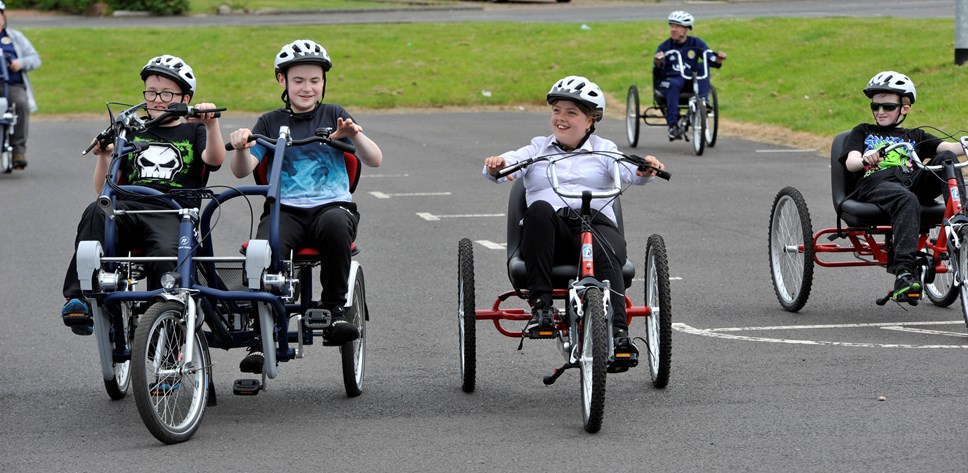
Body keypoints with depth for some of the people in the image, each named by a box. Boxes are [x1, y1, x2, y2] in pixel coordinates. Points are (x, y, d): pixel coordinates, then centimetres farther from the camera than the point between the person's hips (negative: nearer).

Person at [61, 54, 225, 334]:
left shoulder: (193, 132, 21)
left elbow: (215, 159, -4)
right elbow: (103, 189, 21)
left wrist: (212, 125, -20)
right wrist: (104, 156, 3)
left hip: (171, 213, -2)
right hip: (128, 208, 2)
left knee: (167, 254, -37)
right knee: (96, 214, -34)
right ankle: (79, 299, -44)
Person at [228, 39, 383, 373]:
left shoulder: (333, 117, 14)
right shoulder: (270, 123, 15)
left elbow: (375, 160, 3)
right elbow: (242, 171, 3)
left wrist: (354, 135, -17)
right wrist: (240, 147, -20)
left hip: (332, 204, -1)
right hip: (285, 209, 1)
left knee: (335, 223, -39)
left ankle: (334, 308, -22)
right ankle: (260, 340, -27)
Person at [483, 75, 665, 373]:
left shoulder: (603, 150, 21)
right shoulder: (538, 149, 24)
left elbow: (628, 171, 0)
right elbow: (511, 162, 5)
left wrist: (645, 170, -24)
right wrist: (495, 166, -20)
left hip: (595, 222, -1)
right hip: (551, 234, 1)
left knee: (606, 254, -36)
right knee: (539, 208, -34)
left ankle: (618, 335, -47)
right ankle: (541, 305, -35)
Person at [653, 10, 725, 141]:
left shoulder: (696, 43, 6)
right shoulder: (664, 47, 1)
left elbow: (711, 61, 1)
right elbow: (657, 75, -8)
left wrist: (719, 59, -23)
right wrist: (657, 63, -30)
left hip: (692, 80, 2)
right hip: (670, 79, -2)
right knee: (673, 85, -37)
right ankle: (673, 126, -37)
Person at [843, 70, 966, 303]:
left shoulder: (914, 136, 31)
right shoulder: (862, 132, 28)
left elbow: (947, 146, 14)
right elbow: (851, 162, 8)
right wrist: (865, 159, -17)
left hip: (913, 182, 3)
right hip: (875, 182, -3)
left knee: (946, 158, -24)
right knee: (907, 201, -39)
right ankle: (904, 272, -53)